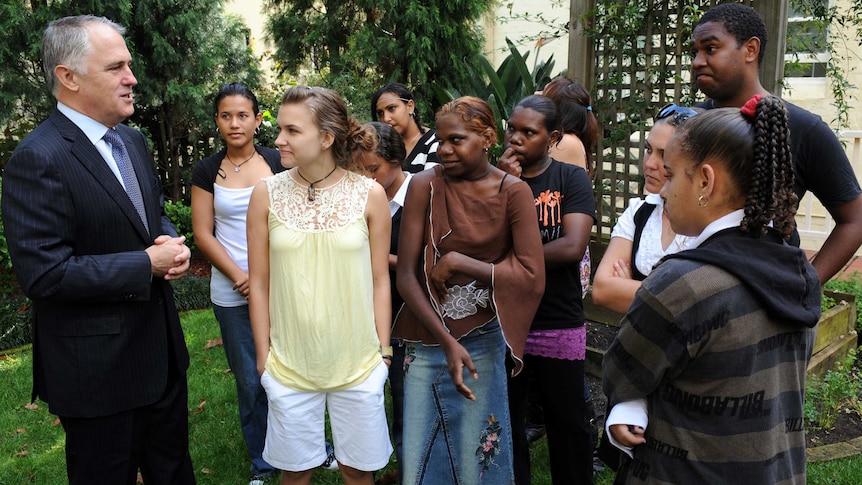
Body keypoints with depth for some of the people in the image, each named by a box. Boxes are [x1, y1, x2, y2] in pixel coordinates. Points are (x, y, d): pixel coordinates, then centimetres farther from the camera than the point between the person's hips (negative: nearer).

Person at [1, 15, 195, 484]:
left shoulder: (133, 141, 6)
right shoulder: (38, 159, -19)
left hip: (161, 350, 8)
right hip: (98, 370, -7)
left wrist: (171, 242, -6)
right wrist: (148, 264, -21)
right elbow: (44, 274, -25)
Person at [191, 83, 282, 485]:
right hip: (232, 295, 1)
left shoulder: (278, 163, 1)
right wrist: (240, 278, -9)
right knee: (251, 381, 9)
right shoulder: (207, 172, 3)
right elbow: (203, 234, 1)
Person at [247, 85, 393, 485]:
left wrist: (383, 351, 2)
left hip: (359, 365, 0)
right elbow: (259, 284, 2)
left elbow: (379, 281, 1)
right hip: (289, 365, 1)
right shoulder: (267, 193, -4)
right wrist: (263, 355, 3)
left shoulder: (369, 194, -6)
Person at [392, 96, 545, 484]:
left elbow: (532, 277, -13)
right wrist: (447, 342, -15)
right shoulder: (425, 185, -5)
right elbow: (405, 276, -9)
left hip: (483, 340, 0)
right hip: (428, 336, 1)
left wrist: (458, 262, -16)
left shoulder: (513, 192, -5)